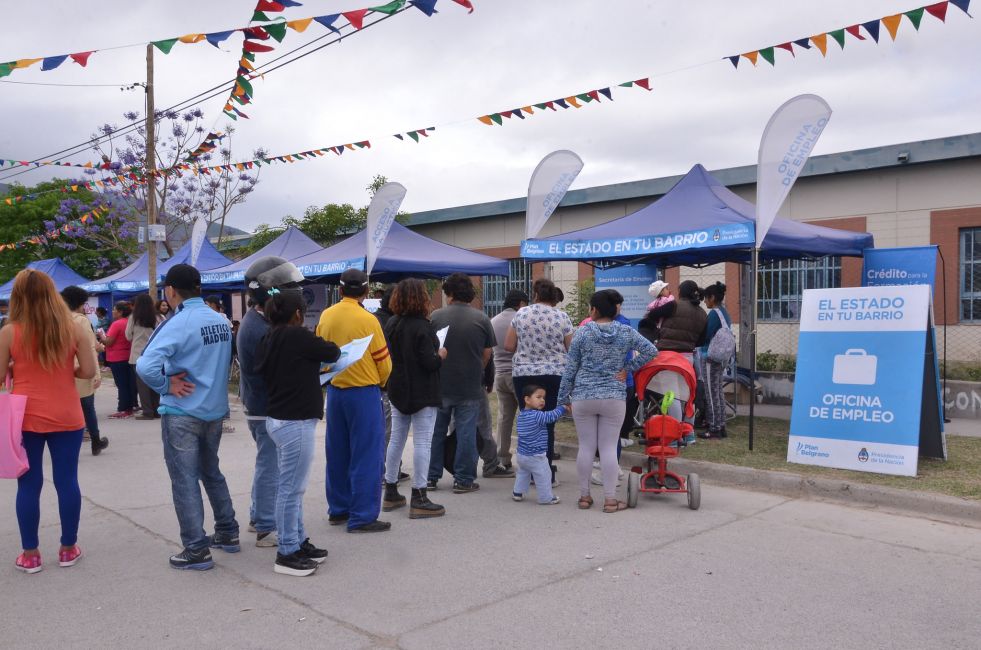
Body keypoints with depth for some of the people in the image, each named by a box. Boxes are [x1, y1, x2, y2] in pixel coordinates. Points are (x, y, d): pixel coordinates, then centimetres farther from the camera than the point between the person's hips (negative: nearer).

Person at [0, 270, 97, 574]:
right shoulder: (74, 328, -5)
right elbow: (88, 371, -3)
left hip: (26, 418, -1)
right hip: (66, 417, 1)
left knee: (29, 484, 8)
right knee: (67, 481, 9)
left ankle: (30, 555, 16)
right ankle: (68, 549, 19)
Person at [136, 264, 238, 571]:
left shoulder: (178, 324, -18)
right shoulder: (222, 321, 2)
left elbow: (146, 366, -29)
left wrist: (167, 386, -14)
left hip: (182, 414, -7)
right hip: (215, 410, 7)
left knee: (185, 482, 4)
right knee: (212, 473, 22)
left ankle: (197, 550, 9)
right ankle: (228, 533, 30)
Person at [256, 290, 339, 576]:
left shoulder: (270, 338, 8)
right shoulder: (298, 336, -16)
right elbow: (333, 353, -4)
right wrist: (316, 343, 18)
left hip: (280, 419, 9)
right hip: (295, 422, -9)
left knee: (290, 487, 16)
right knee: (291, 489, -2)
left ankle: (298, 542, 26)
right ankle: (287, 553, 6)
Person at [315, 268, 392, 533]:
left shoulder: (326, 316, 1)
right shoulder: (367, 320, -14)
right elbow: (384, 362, -8)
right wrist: (379, 382, 11)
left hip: (334, 390, 6)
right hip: (363, 392, -6)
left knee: (337, 453, 15)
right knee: (366, 456, 1)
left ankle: (338, 509, 26)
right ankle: (362, 517, 3)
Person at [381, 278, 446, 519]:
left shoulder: (392, 323, 6)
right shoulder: (422, 327, -18)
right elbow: (429, 362, -21)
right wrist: (441, 355, -2)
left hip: (398, 391, 8)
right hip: (422, 393, -8)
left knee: (396, 439, 15)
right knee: (422, 442, -3)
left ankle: (391, 493, 23)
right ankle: (419, 499, -2)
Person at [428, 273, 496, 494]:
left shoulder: (436, 316, -5)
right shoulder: (481, 319, -4)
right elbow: (487, 353, 2)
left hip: (440, 385, 1)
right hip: (470, 388, -1)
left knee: (436, 431, 13)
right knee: (466, 433, 6)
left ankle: (431, 477, 19)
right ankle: (463, 480, 10)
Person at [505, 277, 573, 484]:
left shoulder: (521, 314, 0)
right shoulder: (562, 317, -3)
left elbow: (508, 346, 4)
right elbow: (571, 350, 2)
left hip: (523, 374, 1)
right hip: (554, 375, -1)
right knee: (548, 424, 4)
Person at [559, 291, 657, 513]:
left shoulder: (582, 333, -3)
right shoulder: (625, 332, 0)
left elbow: (570, 368, 0)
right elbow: (651, 350, -3)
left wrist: (563, 397, 7)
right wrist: (628, 368, 3)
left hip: (583, 397, 0)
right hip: (614, 398, 0)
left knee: (586, 446, 7)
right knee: (609, 447, 3)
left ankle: (584, 496, 16)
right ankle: (610, 499, 5)